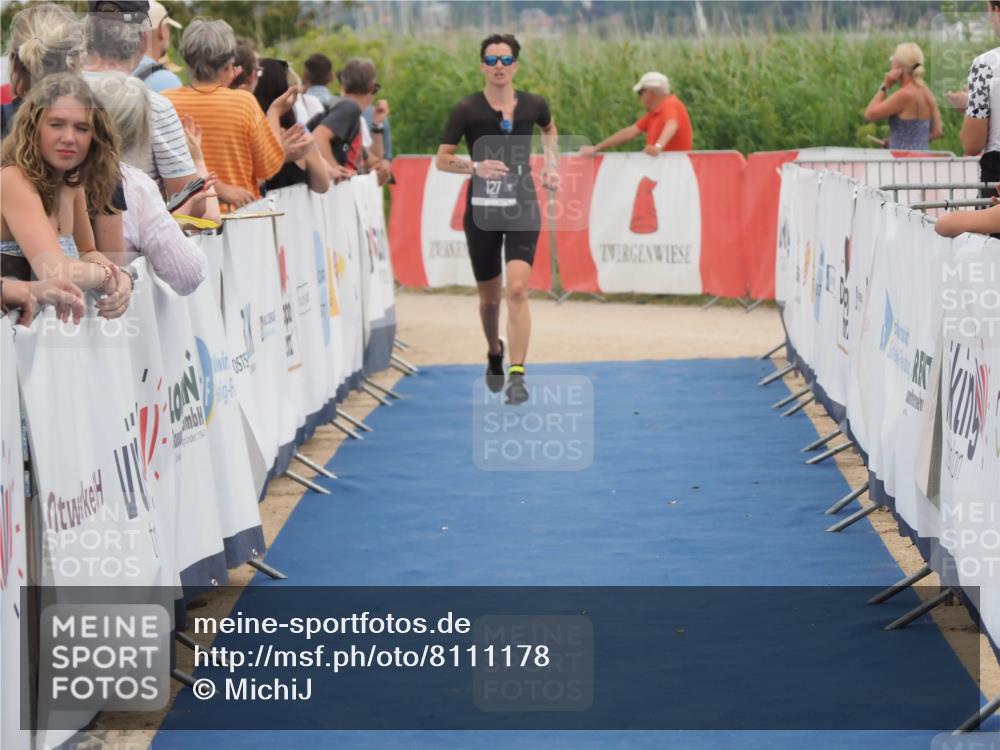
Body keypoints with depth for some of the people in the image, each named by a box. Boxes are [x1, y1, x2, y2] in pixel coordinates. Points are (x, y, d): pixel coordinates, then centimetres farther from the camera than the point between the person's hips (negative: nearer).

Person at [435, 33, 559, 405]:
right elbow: (442, 159, -4)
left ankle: (517, 376, -18)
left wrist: (551, 164, 11)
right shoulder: (467, 110, -6)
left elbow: (550, 129, 25)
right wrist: (475, 166, -21)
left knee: (517, 290, -18)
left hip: (522, 209, 0)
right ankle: (494, 355, 42)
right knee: (489, 297, 12)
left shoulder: (533, 105, 1)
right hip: (482, 210, 0)